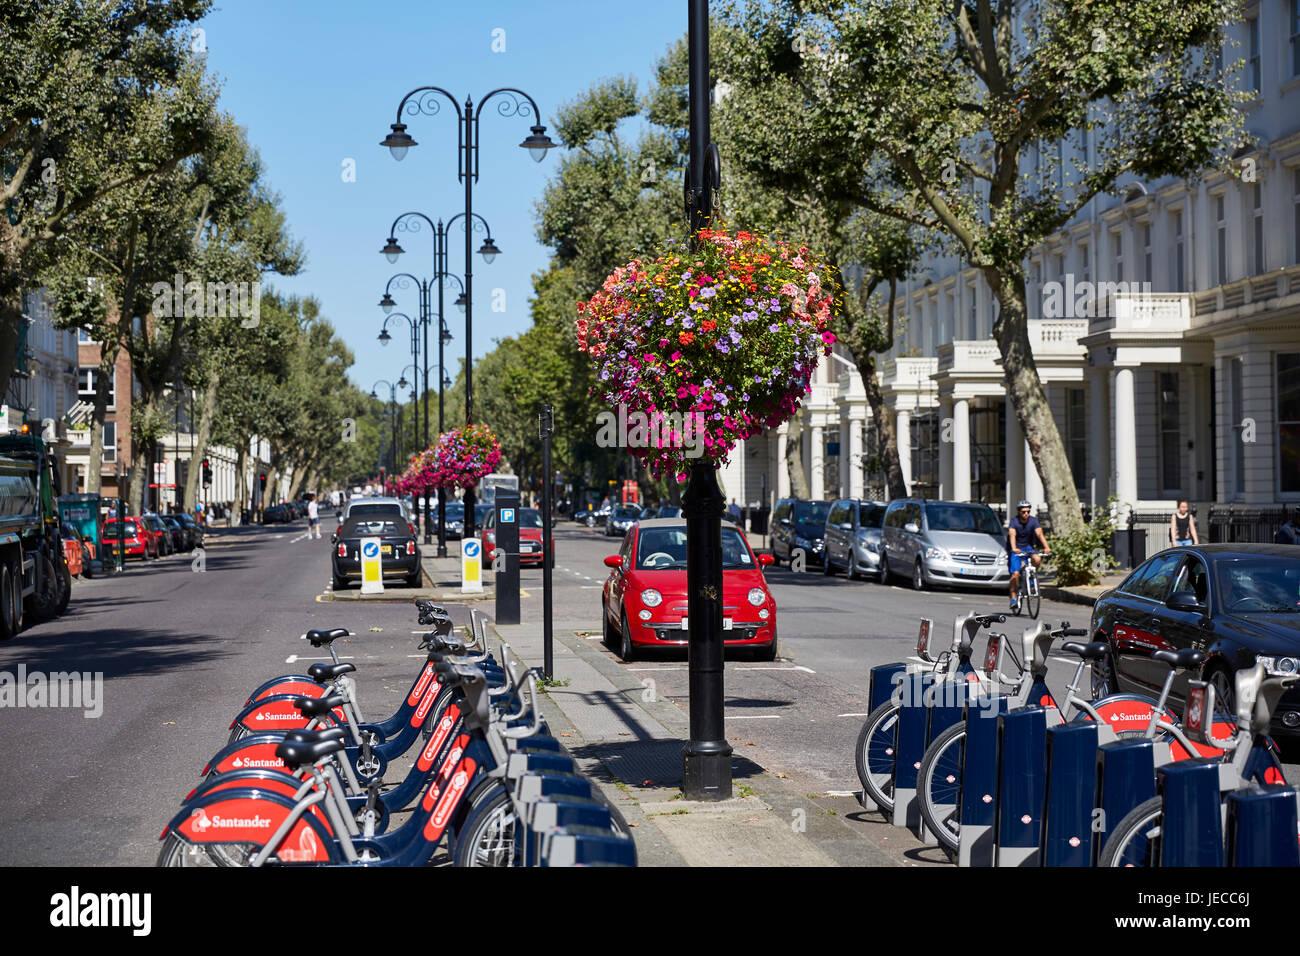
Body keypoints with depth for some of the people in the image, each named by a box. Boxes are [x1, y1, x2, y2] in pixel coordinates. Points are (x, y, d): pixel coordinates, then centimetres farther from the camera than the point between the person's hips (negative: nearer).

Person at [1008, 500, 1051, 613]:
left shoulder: (1033, 521, -7)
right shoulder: (1014, 522, -15)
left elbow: (1040, 534, -22)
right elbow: (1012, 535, -31)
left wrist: (1046, 547, -39)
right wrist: (1014, 548, -50)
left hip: (1028, 548, 3)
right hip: (1015, 550, -3)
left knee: (1037, 559, -29)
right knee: (1015, 574, -19)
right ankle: (1014, 598, -9)